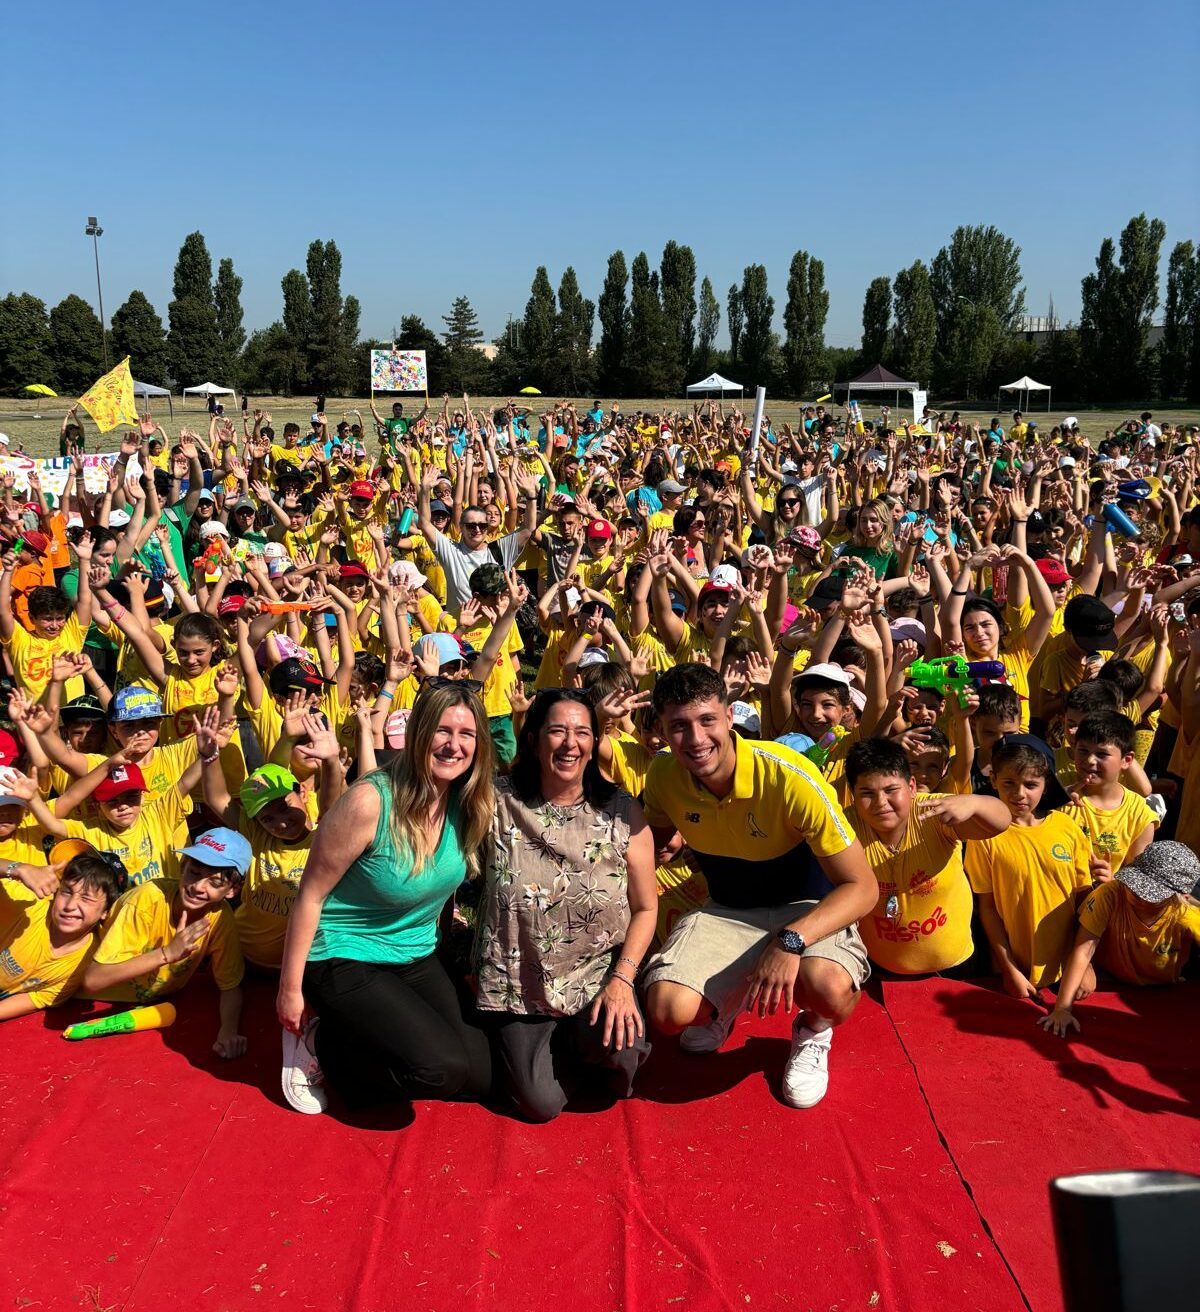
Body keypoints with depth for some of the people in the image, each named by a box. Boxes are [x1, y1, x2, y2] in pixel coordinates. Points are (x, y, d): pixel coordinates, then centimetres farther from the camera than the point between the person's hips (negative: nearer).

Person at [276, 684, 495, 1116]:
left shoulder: (468, 804, -9)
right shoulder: (370, 802, -26)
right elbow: (311, 895, -18)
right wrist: (290, 990, -12)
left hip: (416, 959, 7)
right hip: (344, 959, -7)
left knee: (481, 1076, 1)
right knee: (443, 1068, -23)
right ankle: (318, 1042, 1)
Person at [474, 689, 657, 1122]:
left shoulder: (622, 813, -5)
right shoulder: (498, 804, -8)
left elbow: (645, 907, -1)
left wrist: (622, 978, -13)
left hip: (599, 978, 1)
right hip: (519, 989, 0)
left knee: (619, 1052, -28)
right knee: (540, 1103, -15)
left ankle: (586, 1047, 9)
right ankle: (522, 1049, 19)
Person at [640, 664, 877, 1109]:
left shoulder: (790, 779, -29)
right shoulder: (663, 775, -14)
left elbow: (862, 887, -24)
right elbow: (655, 841, 12)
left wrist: (791, 941, -37)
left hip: (806, 908, -3)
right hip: (726, 912, 3)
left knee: (829, 989, -37)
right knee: (669, 1010, -24)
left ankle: (813, 1032, 4)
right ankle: (724, 1000, 15)